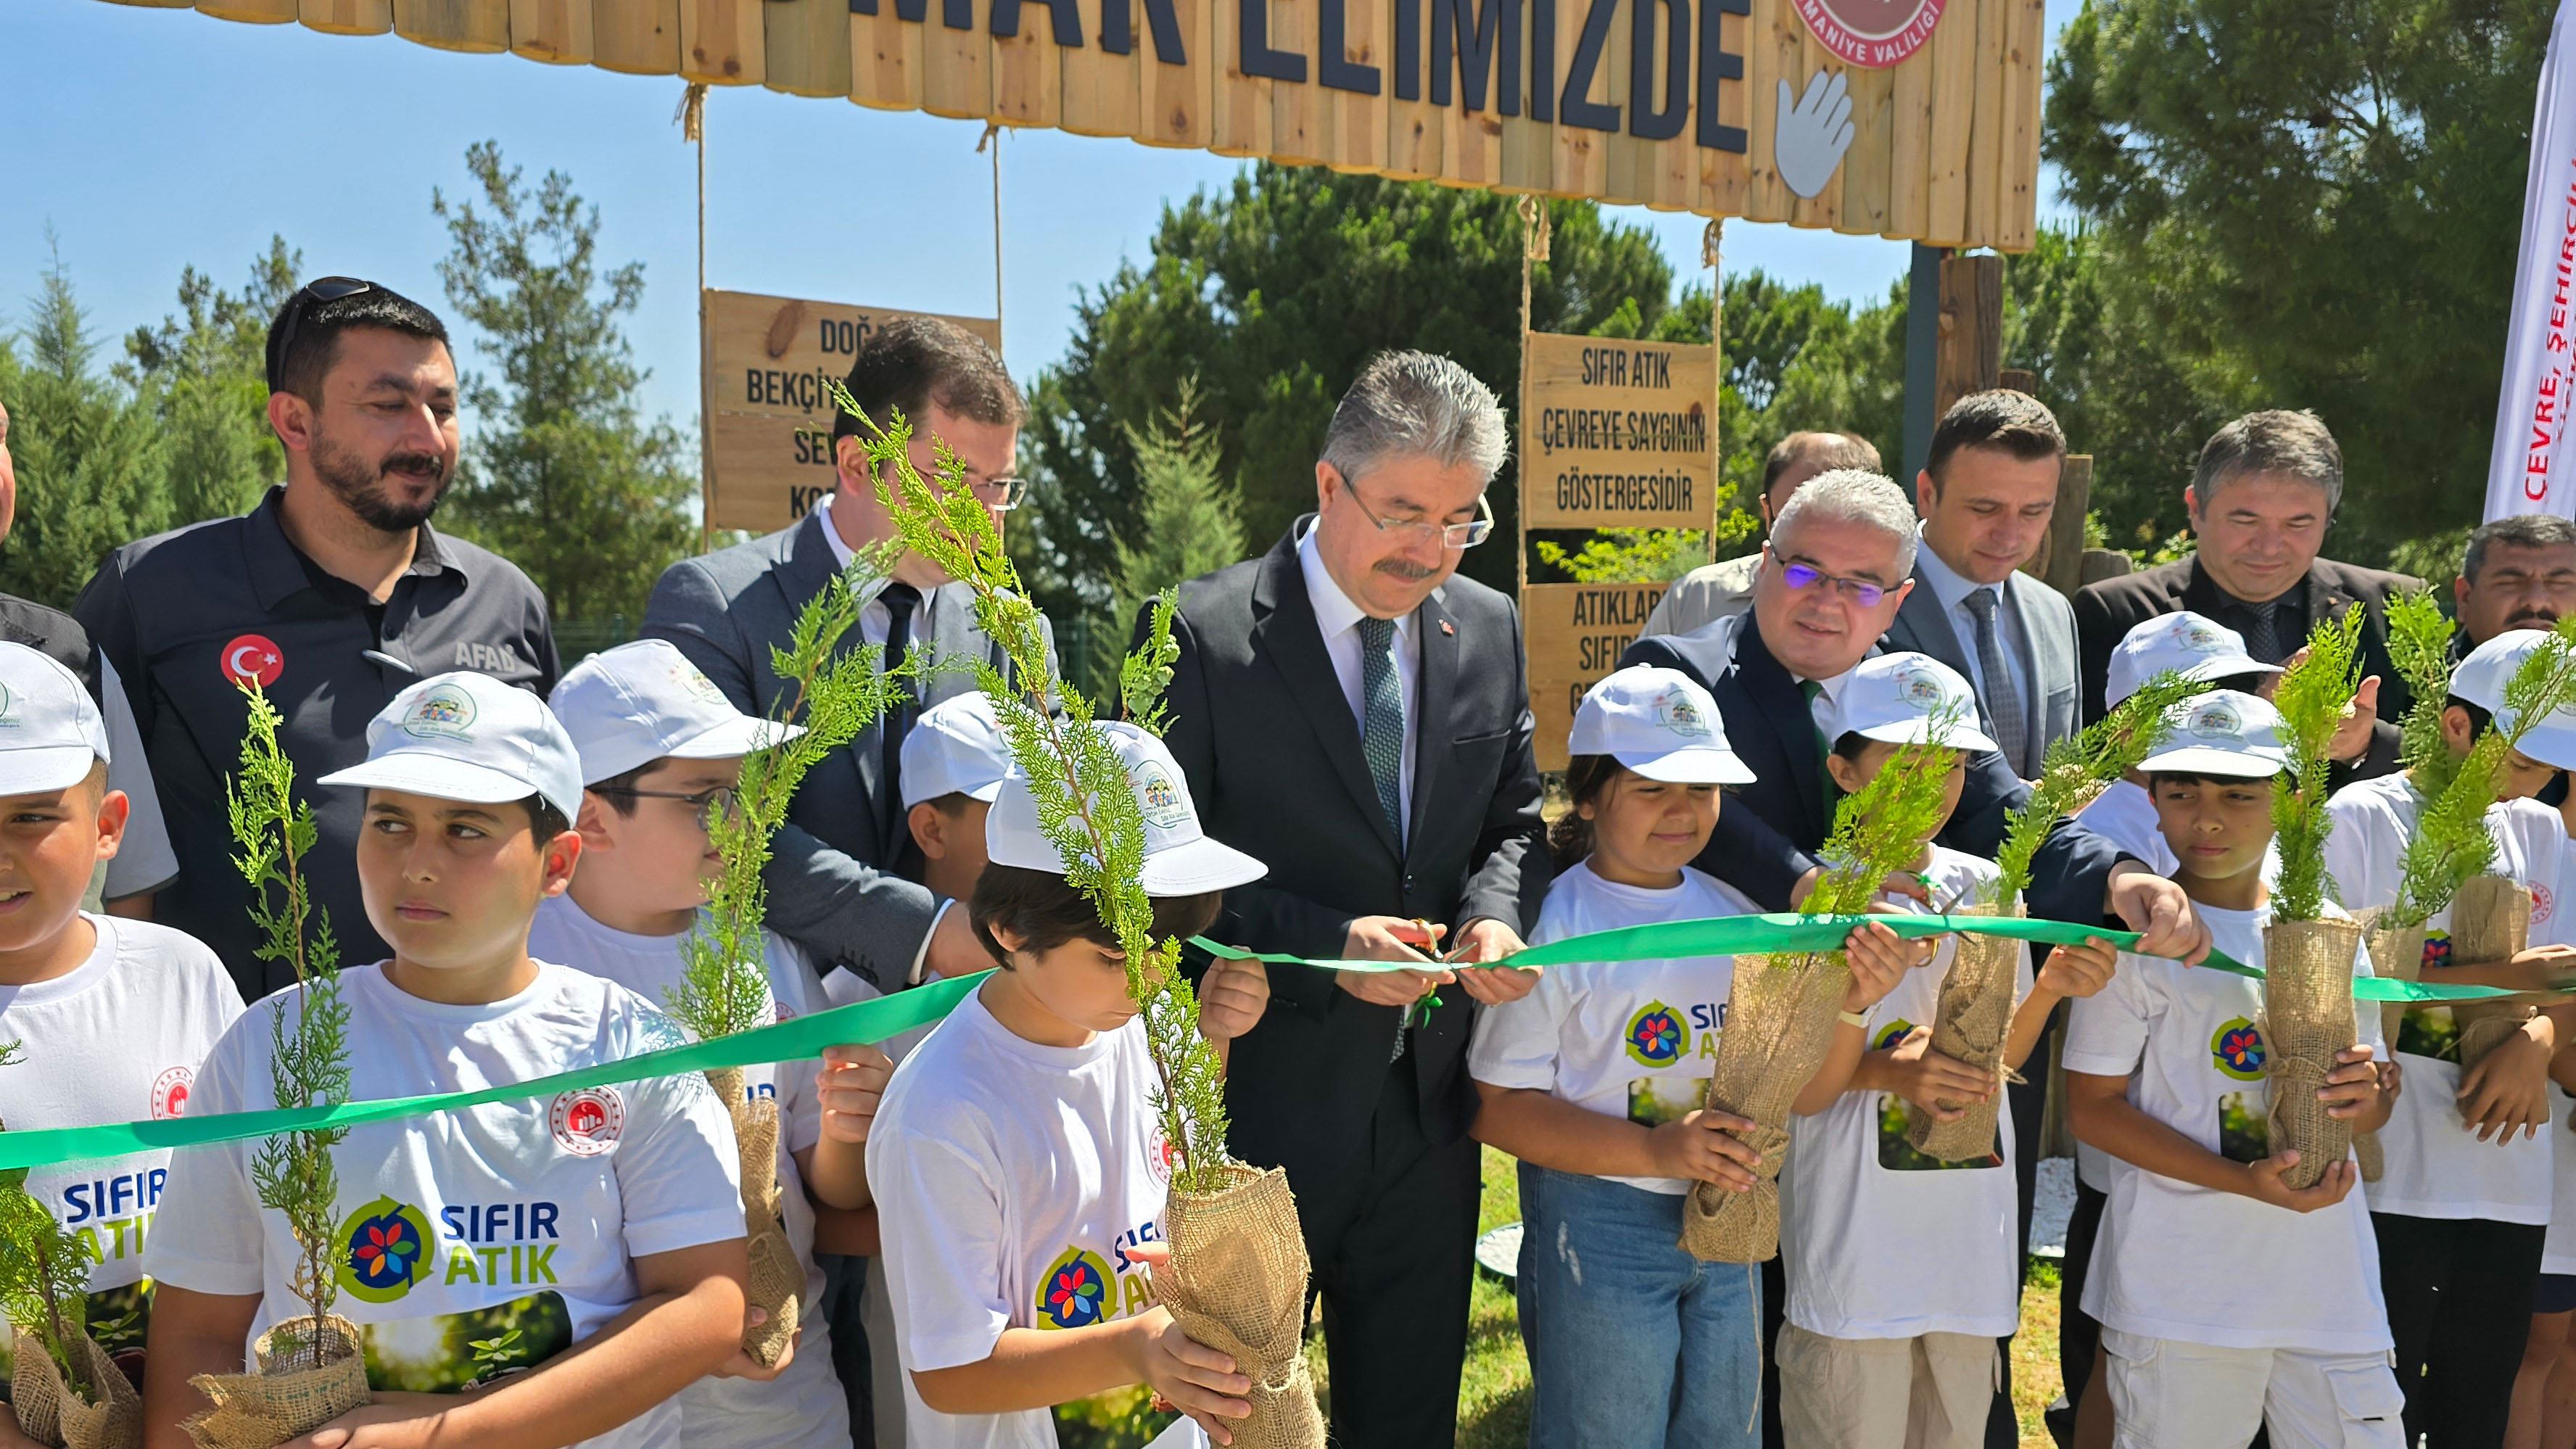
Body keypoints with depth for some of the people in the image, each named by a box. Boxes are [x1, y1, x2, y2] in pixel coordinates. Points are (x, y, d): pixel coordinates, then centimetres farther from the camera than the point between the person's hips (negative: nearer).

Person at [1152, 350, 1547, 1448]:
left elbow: (1515, 817, 11)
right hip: (1261, 1100, -4)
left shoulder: (1491, 629, 3)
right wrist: (1325, 944, -23)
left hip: (1429, 1101, 5)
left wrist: (1496, 914, -11)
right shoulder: (1202, 634, -13)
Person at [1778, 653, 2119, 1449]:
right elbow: (1803, 1094, -11)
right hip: (1856, 1244, -5)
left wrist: (2049, 987, -8)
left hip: (1971, 1230, 5)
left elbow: (2000, 1059, 10)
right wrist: (1856, 996, -28)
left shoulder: (1987, 886, 4)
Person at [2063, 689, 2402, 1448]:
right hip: (2181, 1293, -4)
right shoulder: (2135, 939, -8)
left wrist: (2369, 1095, -9)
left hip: (2331, 1281, 4)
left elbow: (2370, 1095, 16)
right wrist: (2245, 1181, -18)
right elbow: (2093, 1106, -9)